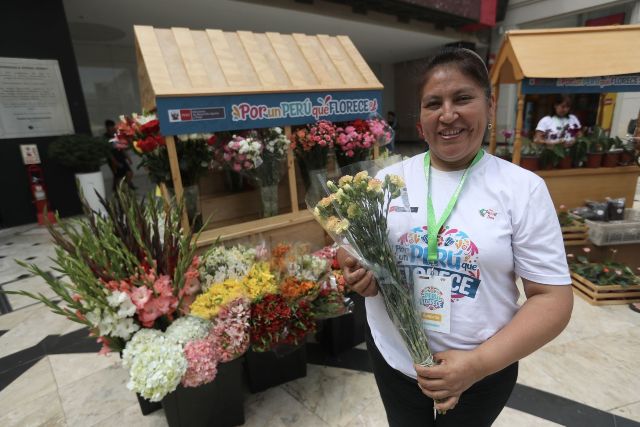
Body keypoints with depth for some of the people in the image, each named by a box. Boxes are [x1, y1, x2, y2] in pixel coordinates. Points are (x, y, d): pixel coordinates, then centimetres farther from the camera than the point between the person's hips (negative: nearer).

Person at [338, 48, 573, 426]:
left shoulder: (524, 189, -11)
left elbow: (553, 298, -9)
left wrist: (480, 362, -19)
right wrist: (360, 274, -19)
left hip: (482, 372, -1)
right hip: (392, 358, 2)